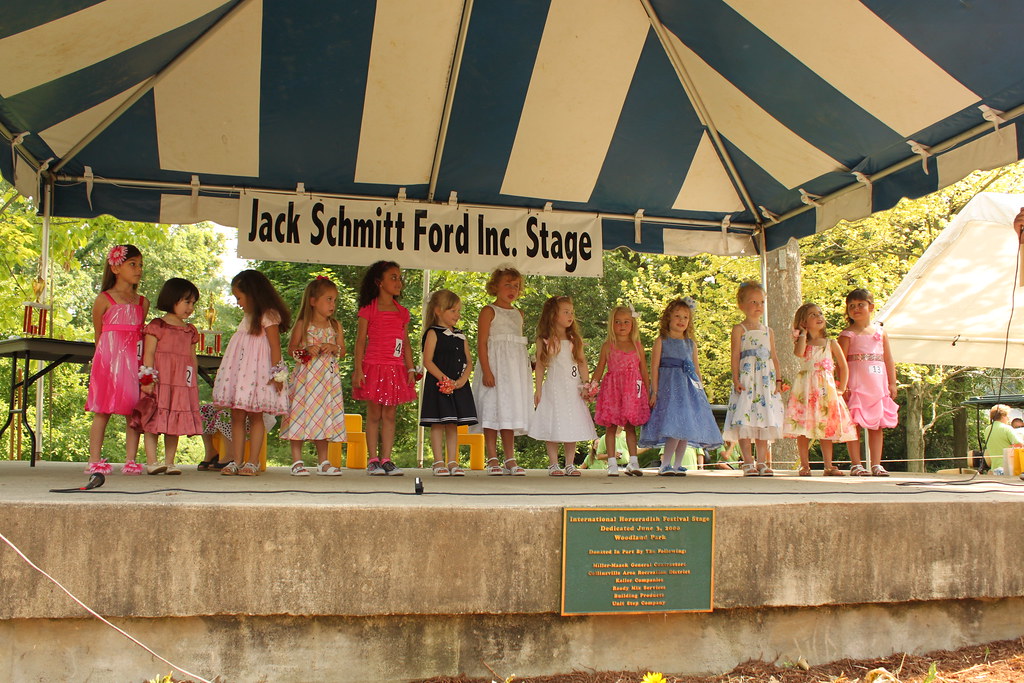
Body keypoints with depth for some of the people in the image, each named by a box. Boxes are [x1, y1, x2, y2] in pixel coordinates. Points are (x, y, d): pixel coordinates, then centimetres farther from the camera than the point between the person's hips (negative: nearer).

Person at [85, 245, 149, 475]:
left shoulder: (142, 302, 14)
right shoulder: (104, 300, 2)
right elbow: (98, 335, 7)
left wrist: (144, 363, 7)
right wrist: (106, 354, 2)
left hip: (135, 361, 4)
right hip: (108, 360, -4)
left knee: (135, 410, 0)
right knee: (102, 410, -2)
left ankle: (130, 460, 5)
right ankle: (94, 461, 3)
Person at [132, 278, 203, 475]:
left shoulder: (190, 331, 16)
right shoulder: (156, 326, -1)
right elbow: (148, 353, -6)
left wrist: (195, 383, 13)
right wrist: (148, 378, -14)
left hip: (182, 384, 5)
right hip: (159, 382, -5)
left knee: (176, 422, 4)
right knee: (153, 421, -6)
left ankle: (169, 462, 9)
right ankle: (151, 461, -4)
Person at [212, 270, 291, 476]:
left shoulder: (268, 316, -7)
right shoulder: (248, 317, 19)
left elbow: (275, 347, -12)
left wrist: (277, 373, -16)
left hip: (258, 372, -8)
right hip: (239, 372, 8)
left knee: (255, 416, -3)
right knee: (237, 416, 3)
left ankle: (253, 462, 0)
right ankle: (237, 461, 4)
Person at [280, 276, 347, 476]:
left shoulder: (335, 326, 10)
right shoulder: (302, 324, 0)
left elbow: (342, 352, 10)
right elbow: (291, 349, 1)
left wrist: (333, 348, -11)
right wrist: (306, 350, -17)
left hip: (328, 379, 4)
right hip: (305, 376, -3)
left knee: (324, 418, 6)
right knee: (301, 416, -4)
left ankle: (323, 462, 14)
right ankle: (297, 461, 3)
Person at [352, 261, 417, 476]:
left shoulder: (402, 312, 13)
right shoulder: (369, 309, 1)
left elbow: (406, 343, 14)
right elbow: (361, 339, -1)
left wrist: (410, 369, 7)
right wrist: (358, 369, -8)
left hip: (396, 369, 4)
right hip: (373, 367, -4)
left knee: (389, 415, 4)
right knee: (373, 415, 1)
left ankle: (386, 459, 8)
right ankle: (373, 460, 5)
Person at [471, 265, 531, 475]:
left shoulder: (518, 314, 17)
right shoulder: (489, 311, -3)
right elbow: (481, 342, -9)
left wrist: (528, 364, 13)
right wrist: (487, 371, -18)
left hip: (516, 366, 6)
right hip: (495, 364, -6)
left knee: (510, 411, 7)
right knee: (492, 410, -5)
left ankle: (510, 459, 10)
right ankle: (492, 460, 0)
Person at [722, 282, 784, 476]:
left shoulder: (768, 331, 17)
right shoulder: (739, 329, 3)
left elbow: (774, 357, 15)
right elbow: (735, 355, -4)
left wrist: (777, 380, 6)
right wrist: (736, 379, -13)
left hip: (766, 380, 5)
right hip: (746, 378, -5)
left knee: (764, 422, 4)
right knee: (745, 422, -10)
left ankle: (762, 462, 8)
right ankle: (748, 463, -6)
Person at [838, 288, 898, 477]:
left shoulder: (880, 332, 13)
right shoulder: (848, 334, 1)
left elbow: (889, 360, 14)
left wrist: (892, 383, 8)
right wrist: (843, 385, -14)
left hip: (878, 385, 4)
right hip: (856, 385, -4)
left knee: (877, 425, 5)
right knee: (853, 423, -5)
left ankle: (876, 464, 9)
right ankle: (855, 464, -2)